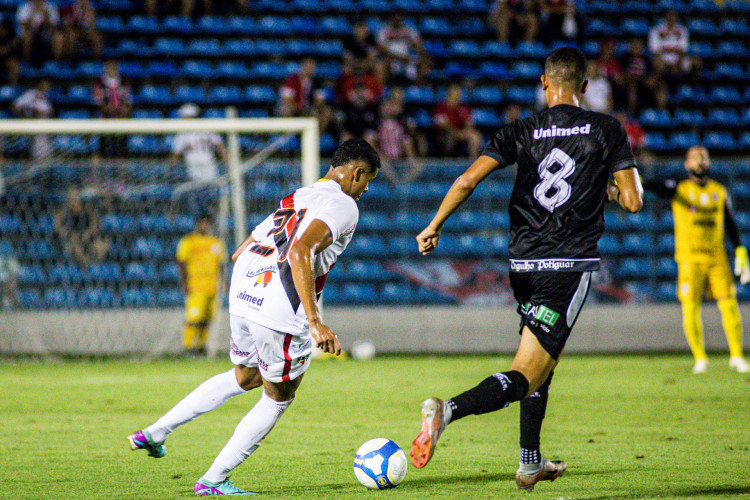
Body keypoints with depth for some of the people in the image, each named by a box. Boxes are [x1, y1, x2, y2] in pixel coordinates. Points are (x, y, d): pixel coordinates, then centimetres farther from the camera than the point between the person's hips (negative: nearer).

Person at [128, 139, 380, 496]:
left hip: (242, 301, 8)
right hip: (282, 316, -8)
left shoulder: (297, 198, 21)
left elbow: (240, 254, 24)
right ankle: (213, 479, 17)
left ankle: (154, 433, 28)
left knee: (245, 377, 32)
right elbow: (301, 251, -23)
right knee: (278, 397, 15)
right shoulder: (343, 205, -6)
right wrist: (315, 322, -27)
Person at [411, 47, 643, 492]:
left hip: (522, 263, 4)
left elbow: (468, 180, -5)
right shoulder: (606, 130, -1)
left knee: (546, 355, 26)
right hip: (571, 263, -4)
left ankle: (531, 463, 29)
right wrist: (612, 191, 20)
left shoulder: (521, 132, 4)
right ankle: (448, 410, -34)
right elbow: (633, 201, -3)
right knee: (526, 375, -9)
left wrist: (435, 227, 6)